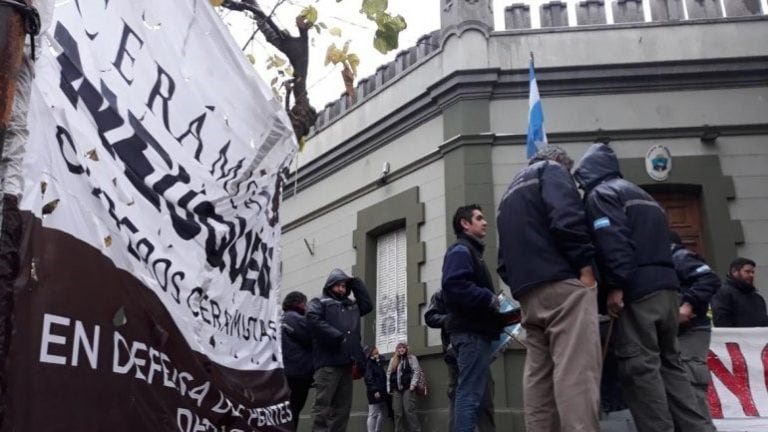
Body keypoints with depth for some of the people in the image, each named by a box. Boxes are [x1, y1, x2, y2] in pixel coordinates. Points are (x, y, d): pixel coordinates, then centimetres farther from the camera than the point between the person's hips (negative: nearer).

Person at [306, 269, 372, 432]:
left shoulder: (352, 305, 27)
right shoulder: (319, 302, 8)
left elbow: (367, 305, 26)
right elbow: (314, 321, -9)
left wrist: (356, 282, 21)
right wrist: (338, 337, -16)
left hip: (347, 362, 6)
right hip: (328, 362, -6)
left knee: (343, 406, 6)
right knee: (323, 405, -8)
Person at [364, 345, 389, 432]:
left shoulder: (379, 363, 18)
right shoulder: (369, 364, -6)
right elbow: (369, 379, -15)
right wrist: (375, 391, -22)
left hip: (382, 392, 8)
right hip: (375, 392, -8)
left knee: (381, 414, 8)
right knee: (373, 415, -6)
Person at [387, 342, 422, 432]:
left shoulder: (411, 358, 5)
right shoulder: (393, 360, 19)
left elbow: (416, 371, -4)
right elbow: (388, 374, 17)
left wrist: (412, 385, -14)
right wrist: (389, 388, 9)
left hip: (408, 388, -5)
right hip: (396, 389, 5)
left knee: (409, 411, -12)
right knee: (398, 413, 3)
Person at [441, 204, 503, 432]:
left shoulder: (471, 251, 24)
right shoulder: (461, 250, -7)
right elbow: (455, 286, -23)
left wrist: (493, 302, 10)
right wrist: (490, 299, -17)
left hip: (475, 331, 10)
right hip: (471, 332, -10)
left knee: (472, 392, 12)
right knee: (470, 393, -12)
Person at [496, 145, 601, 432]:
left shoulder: (510, 192, 30)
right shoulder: (552, 170, 7)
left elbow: (503, 258, 25)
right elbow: (566, 217, -14)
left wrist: (519, 284, 19)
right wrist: (585, 265, -11)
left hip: (528, 293, 8)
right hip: (562, 283, -8)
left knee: (538, 376, 6)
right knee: (577, 372, -14)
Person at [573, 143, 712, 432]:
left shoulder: (600, 194, -1)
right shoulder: (641, 194, 28)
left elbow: (613, 241, -15)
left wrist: (616, 286, -18)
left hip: (638, 291, -9)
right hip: (666, 286, 9)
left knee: (640, 367, -6)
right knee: (669, 363, 14)